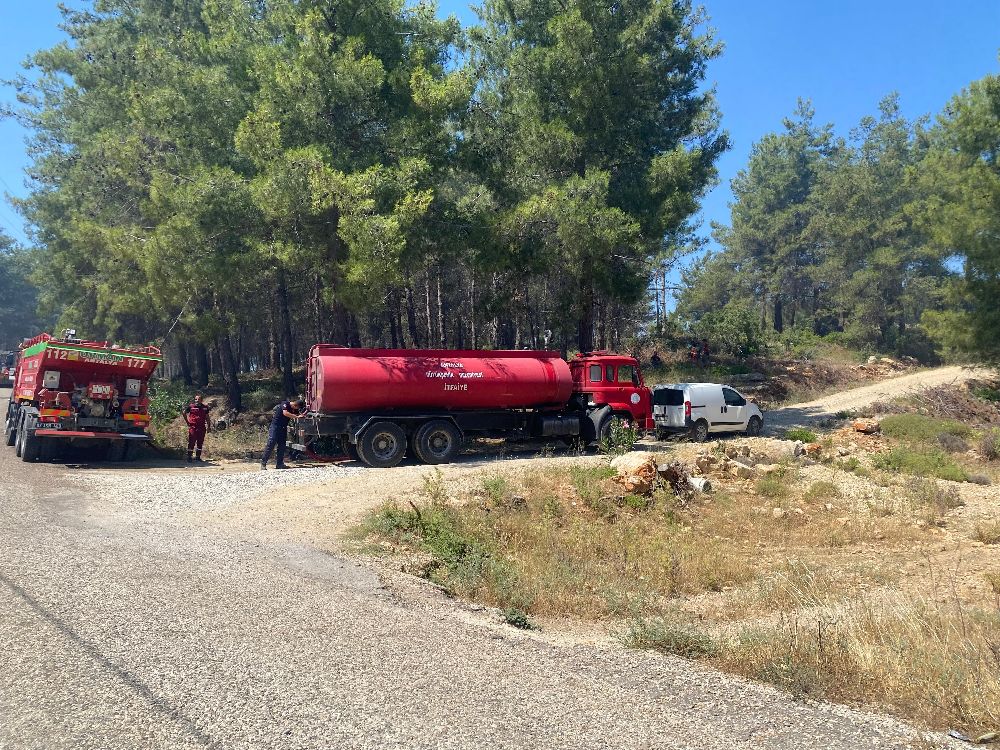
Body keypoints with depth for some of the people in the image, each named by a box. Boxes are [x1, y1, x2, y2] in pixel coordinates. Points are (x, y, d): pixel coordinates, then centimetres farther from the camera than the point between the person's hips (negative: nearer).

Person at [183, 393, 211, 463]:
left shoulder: (205, 407, 6)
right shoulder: (191, 406, -3)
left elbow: (207, 417, 14)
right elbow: (184, 413, 7)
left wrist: (208, 426, 12)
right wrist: (187, 422, 3)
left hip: (202, 427, 3)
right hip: (193, 427, -3)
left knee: (200, 443, 8)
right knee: (191, 442, -5)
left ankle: (198, 457, 18)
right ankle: (189, 457, 0)